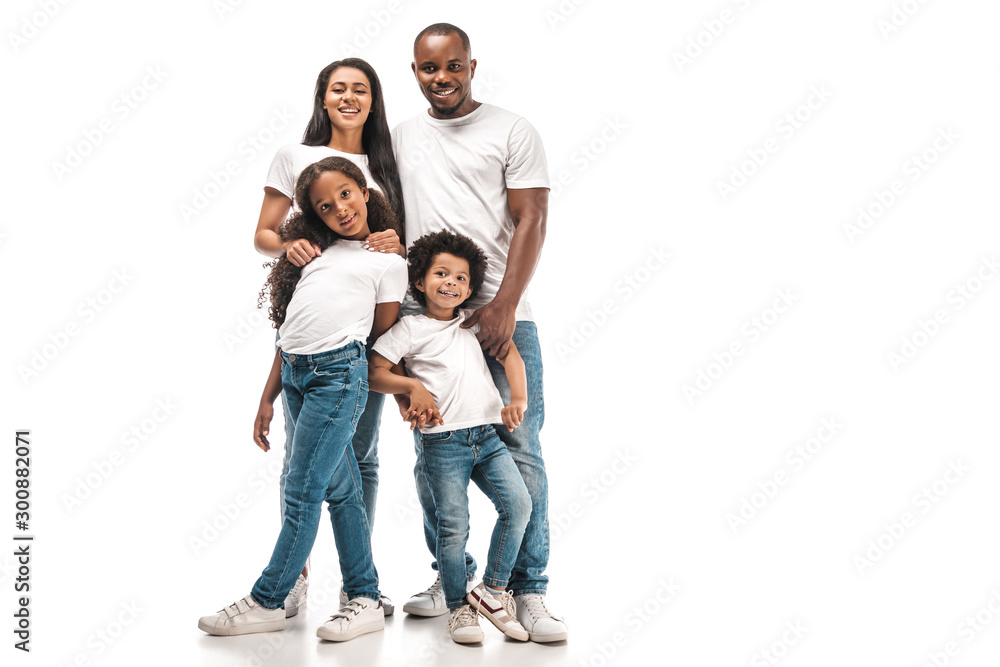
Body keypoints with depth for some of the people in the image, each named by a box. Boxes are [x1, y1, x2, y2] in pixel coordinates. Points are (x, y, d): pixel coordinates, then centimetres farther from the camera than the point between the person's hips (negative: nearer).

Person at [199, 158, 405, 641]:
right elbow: (287, 320, 19)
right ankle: (365, 601, 13)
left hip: (339, 371, -6)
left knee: (302, 493, -4)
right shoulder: (318, 250, 19)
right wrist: (269, 396, 16)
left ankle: (266, 602, 6)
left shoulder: (389, 261, 6)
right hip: (294, 371, 6)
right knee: (340, 490, 8)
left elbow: (383, 338, 8)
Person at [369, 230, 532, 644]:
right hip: (443, 443, -4)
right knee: (453, 526, -5)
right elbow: (374, 373, 2)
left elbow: (510, 354, 10)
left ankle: (492, 590, 4)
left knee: (518, 504, -11)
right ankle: (459, 609, 11)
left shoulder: (475, 322, 15)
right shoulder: (410, 330, 3)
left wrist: (519, 399, -5)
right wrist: (413, 386, -12)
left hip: (488, 435, 4)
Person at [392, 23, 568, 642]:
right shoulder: (399, 138, 17)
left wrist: (505, 306, -13)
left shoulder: (512, 131, 5)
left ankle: (529, 591, 2)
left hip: (500, 314, -4)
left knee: (520, 451, -5)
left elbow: (531, 221, -3)